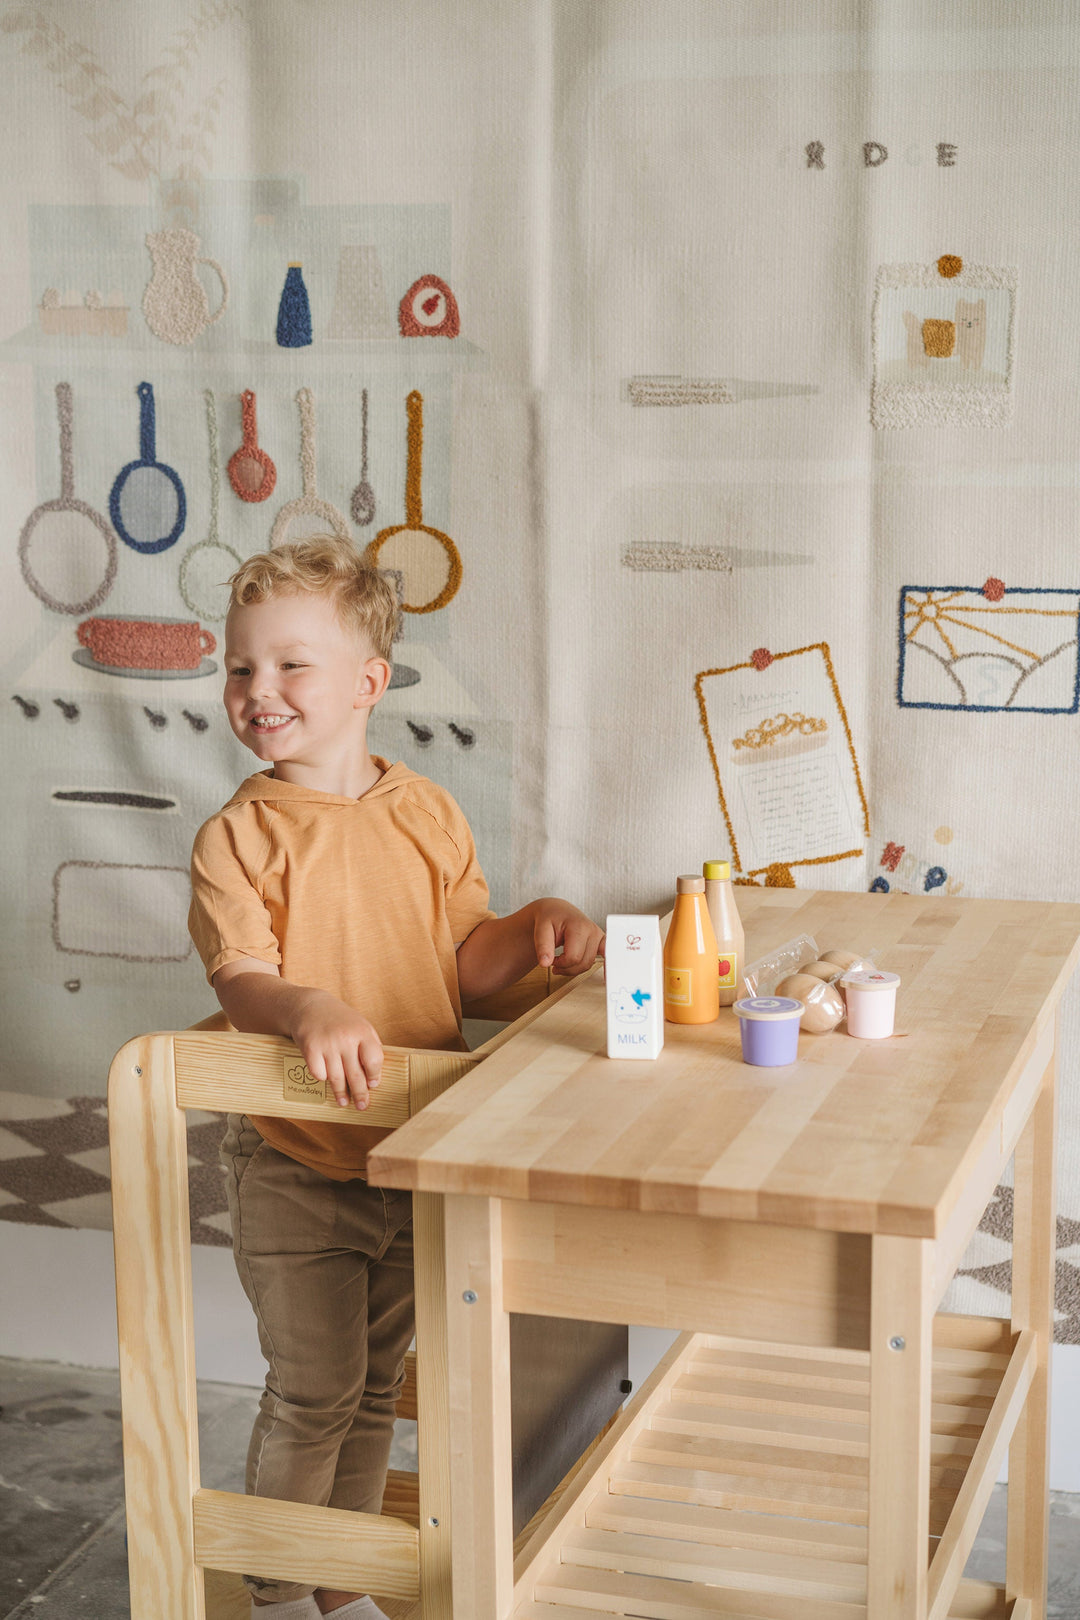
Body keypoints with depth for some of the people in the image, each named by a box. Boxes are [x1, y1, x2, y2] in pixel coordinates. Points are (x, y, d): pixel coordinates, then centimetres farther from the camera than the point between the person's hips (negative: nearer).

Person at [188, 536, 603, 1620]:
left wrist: (538, 925, -11)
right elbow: (240, 981, -20)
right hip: (294, 1168, -4)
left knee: (373, 1389, 17)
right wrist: (310, 1010, -39)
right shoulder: (239, 837, -12)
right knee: (312, 1391, 1)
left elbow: (467, 962, 6)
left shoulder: (429, 817, 1)